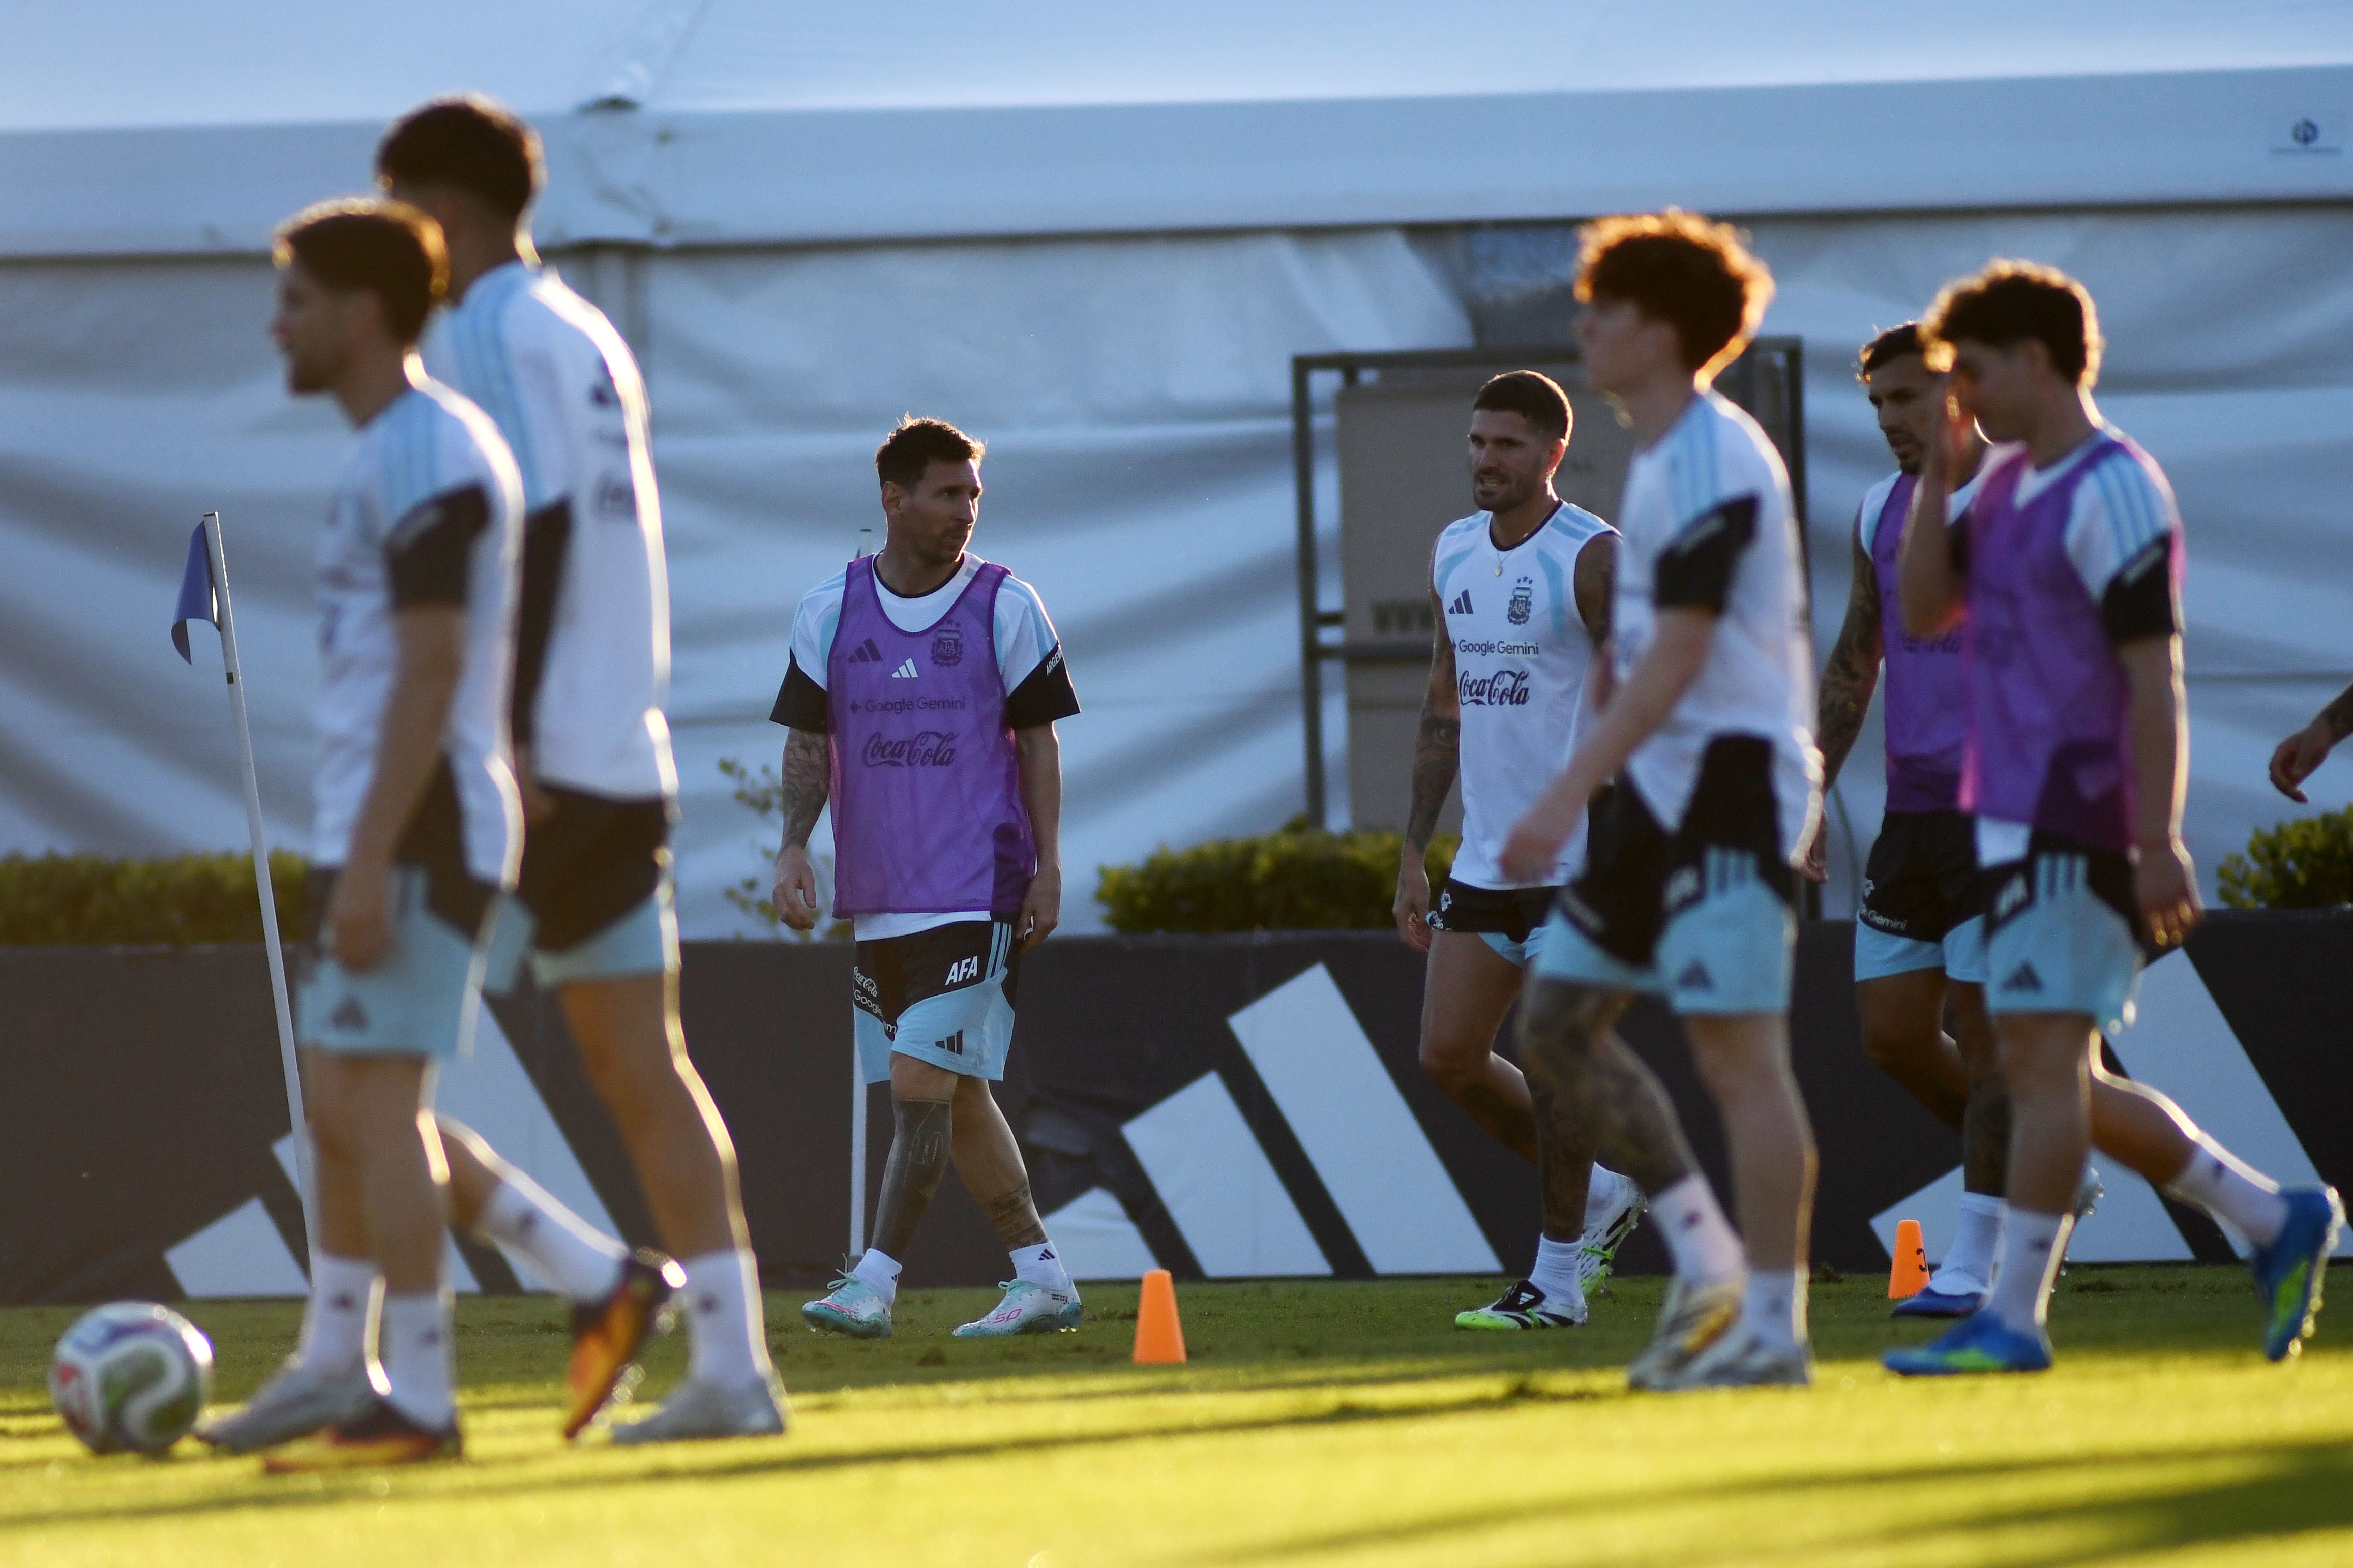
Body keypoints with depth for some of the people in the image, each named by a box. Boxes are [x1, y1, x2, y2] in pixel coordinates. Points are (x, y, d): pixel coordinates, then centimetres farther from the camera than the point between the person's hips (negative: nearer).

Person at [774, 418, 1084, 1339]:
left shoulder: (1005, 607, 0)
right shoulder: (830, 612, 6)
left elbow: (1038, 741, 3)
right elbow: (807, 742, 11)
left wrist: (1047, 867, -1)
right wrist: (793, 849, -1)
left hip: (978, 897, -4)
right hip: (877, 899, 4)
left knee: (924, 1082, -13)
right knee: (955, 1094, 8)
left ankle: (876, 1281, -13)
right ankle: (1041, 1279, 17)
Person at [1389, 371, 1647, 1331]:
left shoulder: (1592, 557, -11)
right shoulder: (1453, 555, 11)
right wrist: (1414, 850, 15)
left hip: (1576, 861, -7)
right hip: (1484, 856, 7)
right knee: (1448, 1055, 4)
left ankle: (1557, 1280, 4)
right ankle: (1597, 1195, 23)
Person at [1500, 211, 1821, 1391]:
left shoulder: (1712, 464, -15)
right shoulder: (1661, 457, 16)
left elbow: (1675, 659, -22)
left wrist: (1568, 793, -24)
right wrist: (1590, 792, 22)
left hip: (1731, 781, -10)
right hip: (1666, 786, 10)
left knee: (1736, 1048, -9)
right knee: (1557, 1023, 9)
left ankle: (1771, 1327, -6)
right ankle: (1708, 1266, 13)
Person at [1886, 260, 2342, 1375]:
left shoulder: (2111, 490, -12)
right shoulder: (2009, 487, 16)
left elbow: (2154, 676, -16)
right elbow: (1924, 612, 16)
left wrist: (2159, 844, -21)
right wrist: (1937, 470, 6)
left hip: (2079, 824, -10)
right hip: (2014, 817, 10)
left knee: (2044, 1058, -11)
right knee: (2050, 1080, 10)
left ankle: (2014, 1317, -11)